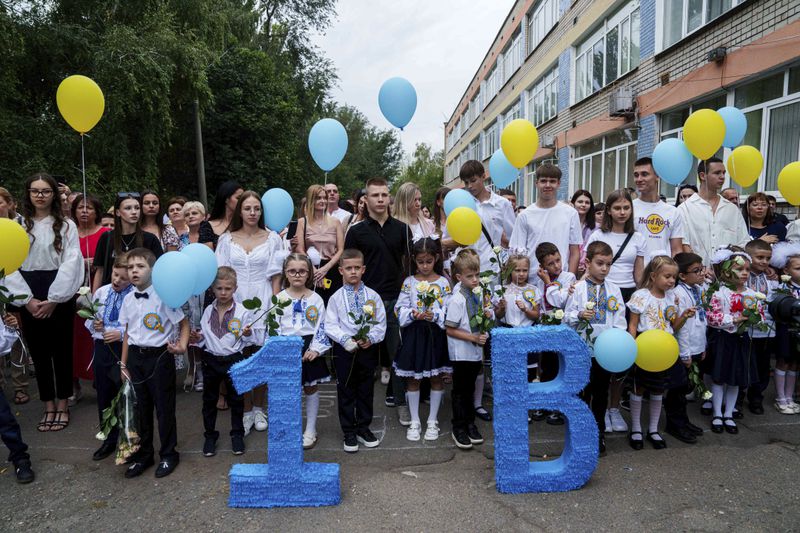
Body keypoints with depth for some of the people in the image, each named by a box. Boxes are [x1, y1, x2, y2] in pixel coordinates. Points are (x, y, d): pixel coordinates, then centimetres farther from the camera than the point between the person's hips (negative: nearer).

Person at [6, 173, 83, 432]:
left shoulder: (67, 225, 1)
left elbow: (71, 263, -6)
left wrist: (53, 299, -13)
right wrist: (27, 299, -10)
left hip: (59, 296, -2)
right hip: (29, 299, 2)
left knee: (61, 349, 4)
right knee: (39, 351, 8)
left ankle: (62, 405, 17)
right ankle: (49, 406, 19)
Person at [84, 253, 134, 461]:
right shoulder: (100, 292, 7)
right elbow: (88, 321, 17)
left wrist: (122, 333, -22)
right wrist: (93, 324, -4)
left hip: (124, 349, -6)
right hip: (102, 348, 6)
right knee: (104, 396, 16)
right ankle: (109, 440, 34)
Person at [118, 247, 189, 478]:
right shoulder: (128, 300, 5)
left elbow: (184, 323, -6)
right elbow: (127, 333, 11)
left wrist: (182, 346, -21)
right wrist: (124, 364, 12)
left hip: (160, 357, -5)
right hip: (136, 357, 5)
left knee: (164, 408, 6)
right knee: (140, 408, 15)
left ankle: (168, 455, 24)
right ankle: (143, 455, 32)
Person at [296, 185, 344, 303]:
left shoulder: (335, 222, 9)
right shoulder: (302, 222, 6)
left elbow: (341, 250, 4)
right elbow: (300, 251, 0)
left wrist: (325, 268, -9)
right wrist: (314, 270, -12)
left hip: (332, 272, 1)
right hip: (310, 273, -1)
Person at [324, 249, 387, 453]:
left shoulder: (373, 296, 0)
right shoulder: (336, 298, -4)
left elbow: (380, 323, 0)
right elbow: (330, 325, -7)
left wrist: (371, 338, -16)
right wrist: (346, 340, -19)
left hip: (368, 349, 2)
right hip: (344, 350, -1)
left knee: (365, 390, 14)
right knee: (346, 392, 7)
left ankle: (364, 428, 30)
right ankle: (349, 432, 21)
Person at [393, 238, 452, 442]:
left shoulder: (443, 282, -2)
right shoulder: (409, 282, 1)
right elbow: (400, 309, 0)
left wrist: (434, 315, -22)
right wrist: (413, 314, -18)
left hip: (436, 334, -1)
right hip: (413, 334, 1)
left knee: (436, 378, 8)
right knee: (413, 379, 8)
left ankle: (432, 421, 24)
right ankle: (414, 421, 23)